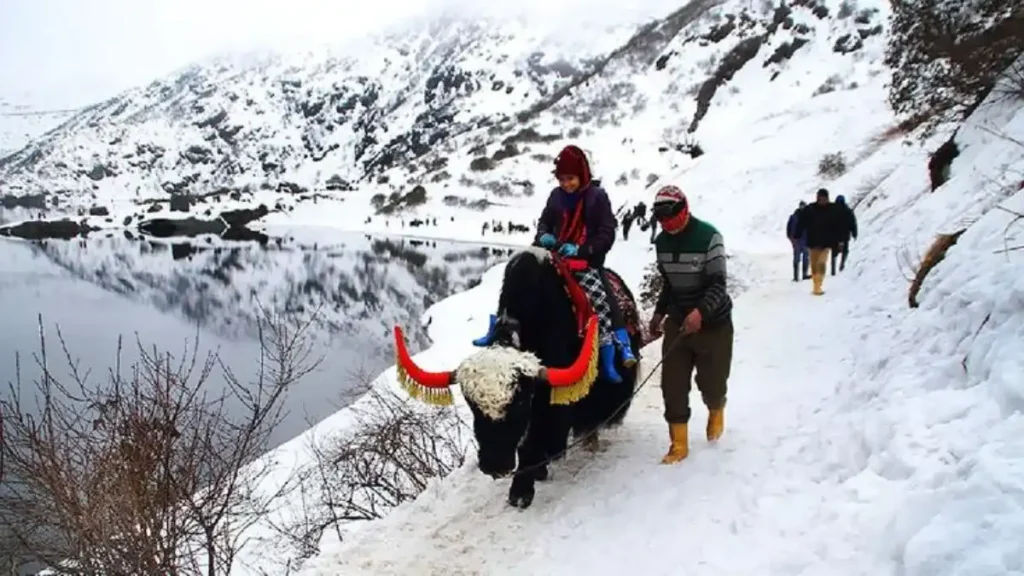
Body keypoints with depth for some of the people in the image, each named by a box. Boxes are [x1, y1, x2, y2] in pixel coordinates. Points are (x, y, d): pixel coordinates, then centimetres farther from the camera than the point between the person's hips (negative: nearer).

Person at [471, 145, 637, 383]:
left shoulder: (598, 196, -4)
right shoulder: (557, 195, 8)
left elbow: (607, 235, -8)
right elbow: (544, 221, 22)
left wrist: (581, 250, -21)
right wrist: (543, 236, -2)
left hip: (587, 262, -4)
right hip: (555, 258, 4)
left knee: (599, 298, -26)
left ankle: (616, 348, -22)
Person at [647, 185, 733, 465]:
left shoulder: (709, 236, -19)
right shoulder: (662, 241, 1)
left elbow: (718, 284, -21)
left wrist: (700, 311, -36)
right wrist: (659, 312, 7)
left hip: (713, 322, -4)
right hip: (677, 321, 5)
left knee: (711, 380, 7)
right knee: (672, 384, -1)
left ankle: (716, 411, 43)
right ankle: (679, 443, 12)